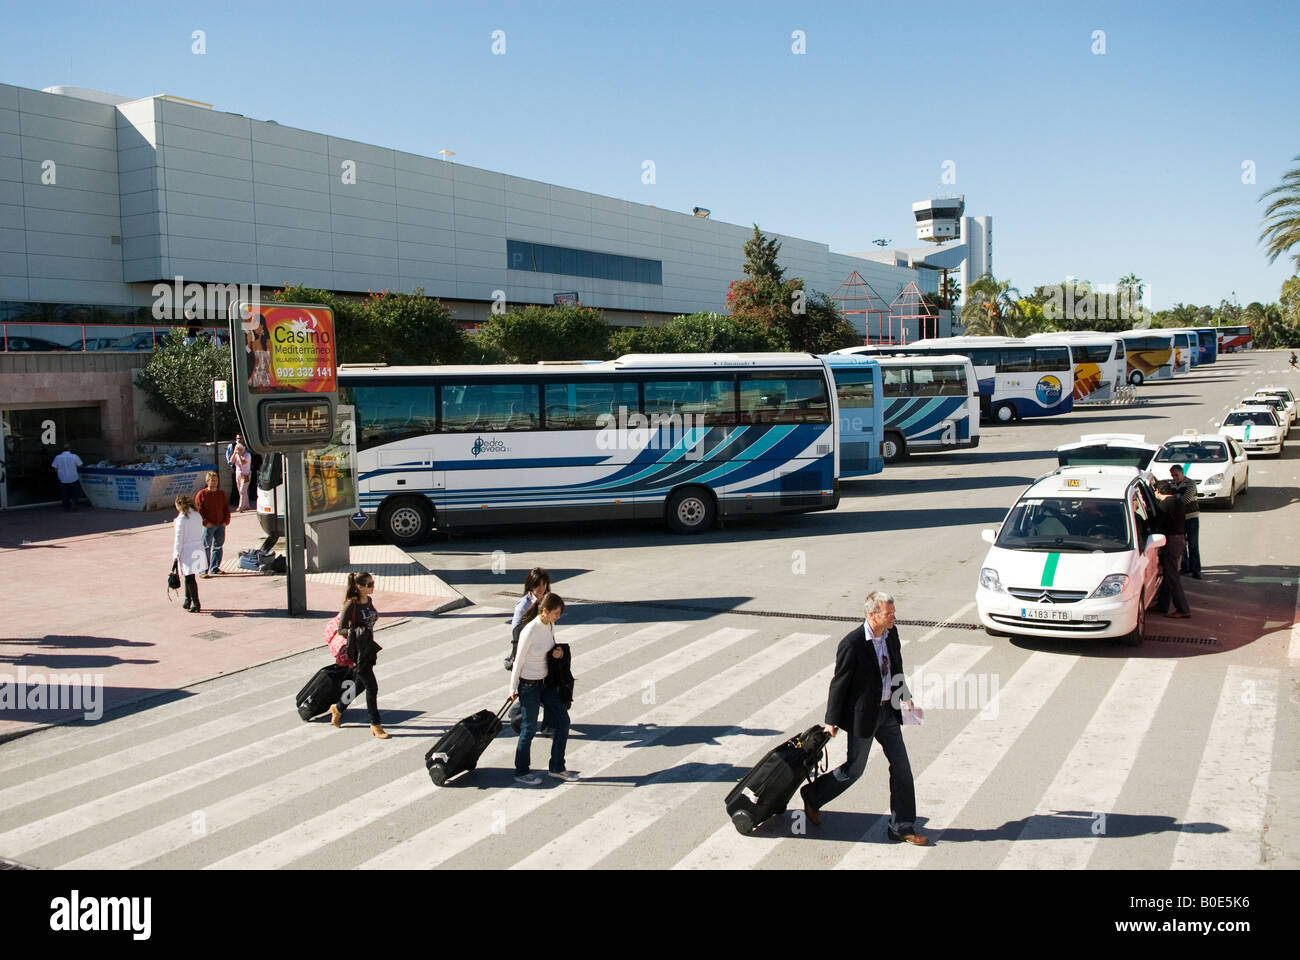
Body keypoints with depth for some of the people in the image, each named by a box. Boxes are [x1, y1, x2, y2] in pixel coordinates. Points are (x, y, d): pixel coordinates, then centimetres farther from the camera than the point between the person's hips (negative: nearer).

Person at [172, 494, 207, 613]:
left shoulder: (181, 519, -12)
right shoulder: (198, 516, 6)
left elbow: (179, 538, -11)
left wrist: (176, 555, -5)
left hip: (187, 551, -6)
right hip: (199, 549, 6)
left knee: (190, 578, 0)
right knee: (189, 577, 17)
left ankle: (196, 604, 0)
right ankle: (188, 601, 24)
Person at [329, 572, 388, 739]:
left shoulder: (369, 601, 6)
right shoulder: (351, 604, -18)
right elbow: (341, 630, -14)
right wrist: (357, 631, -27)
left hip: (368, 648, 8)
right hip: (357, 651, -8)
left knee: (360, 684, 18)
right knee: (372, 687, -6)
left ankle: (338, 708, 40)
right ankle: (375, 724, 6)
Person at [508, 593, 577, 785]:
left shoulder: (550, 626, -2)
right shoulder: (530, 631, -24)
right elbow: (518, 662, -15)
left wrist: (557, 651, -8)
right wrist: (513, 689, -8)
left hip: (545, 681, 8)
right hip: (528, 684, -8)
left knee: (563, 720, 8)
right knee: (530, 728, 4)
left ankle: (556, 768, 20)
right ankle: (521, 772, 22)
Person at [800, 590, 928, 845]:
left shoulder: (892, 633, -2)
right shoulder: (852, 644, -23)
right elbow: (839, 683, -15)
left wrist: (906, 698, 8)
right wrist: (832, 721, -10)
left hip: (888, 712, 7)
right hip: (863, 716, -7)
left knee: (901, 767, 6)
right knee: (854, 769, 8)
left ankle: (902, 828, 18)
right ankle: (812, 796, 32)